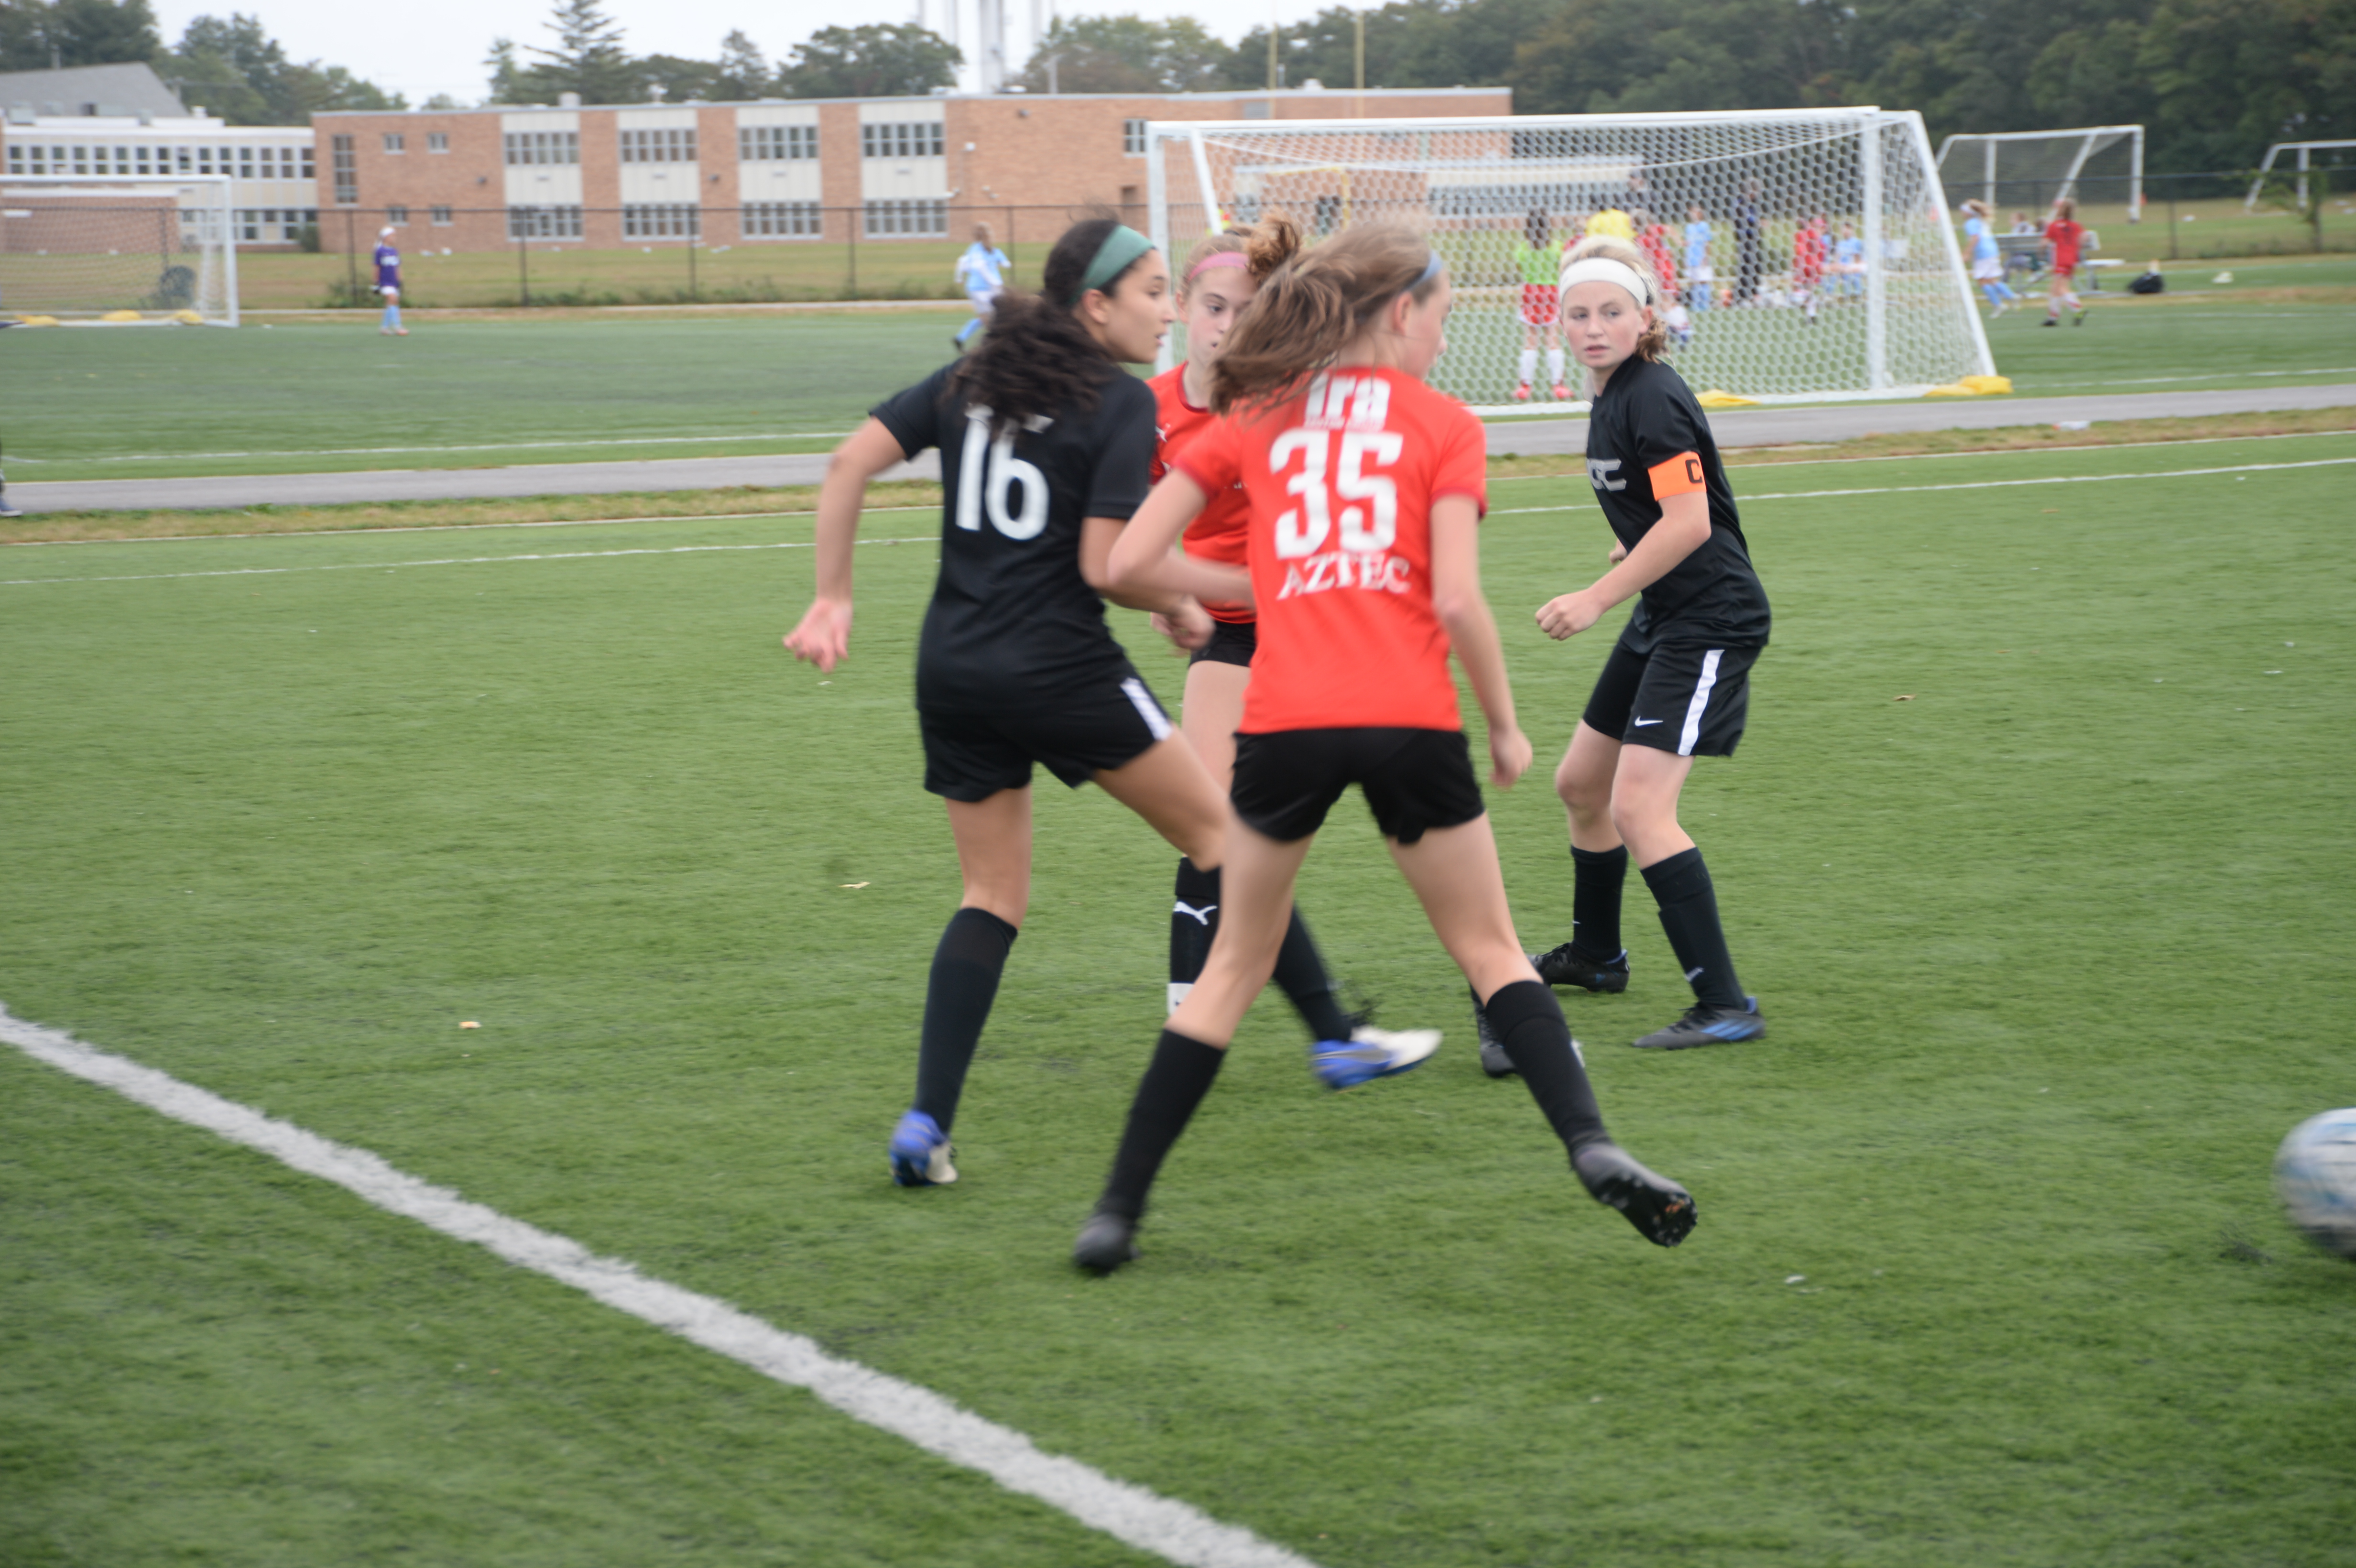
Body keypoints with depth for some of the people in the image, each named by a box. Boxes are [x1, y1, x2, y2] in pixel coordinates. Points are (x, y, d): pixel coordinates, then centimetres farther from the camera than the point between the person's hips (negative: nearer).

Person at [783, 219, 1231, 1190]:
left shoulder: (971, 380, 11)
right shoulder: (1120, 404, -7)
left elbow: (850, 464, 2)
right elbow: (1104, 565, -15)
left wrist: (832, 600, 6)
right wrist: (1180, 608, 4)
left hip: (951, 672, 6)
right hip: (1060, 669, -6)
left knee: (992, 896, 14)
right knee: (1215, 830, 11)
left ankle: (927, 1124, 0)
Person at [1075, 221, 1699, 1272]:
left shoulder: (1252, 418, 13)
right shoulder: (1443, 425, 6)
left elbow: (1129, 563, 7)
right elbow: (1457, 602, -4)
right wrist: (1506, 725, 8)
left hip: (1283, 716, 2)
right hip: (1410, 720, -2)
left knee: (1236, 965, 15)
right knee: (1491, 951, 14)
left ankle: (1118, 1210, 12)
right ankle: (1590, 1145, -4)